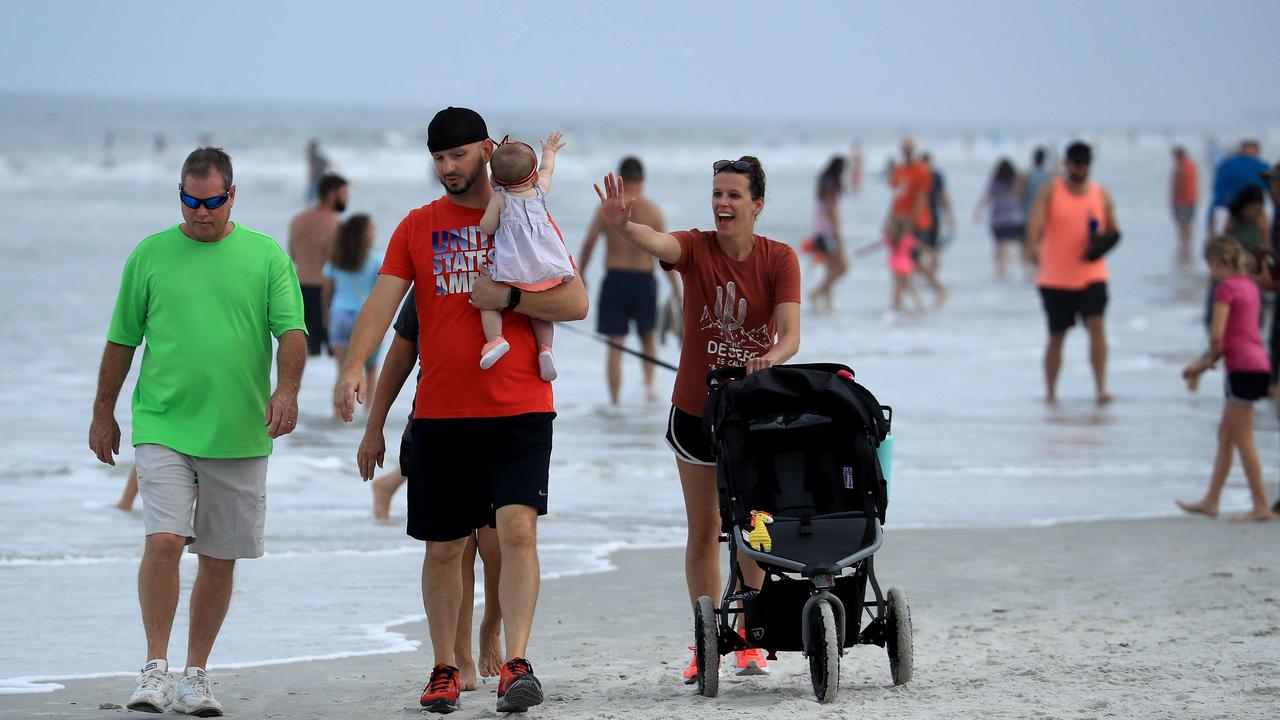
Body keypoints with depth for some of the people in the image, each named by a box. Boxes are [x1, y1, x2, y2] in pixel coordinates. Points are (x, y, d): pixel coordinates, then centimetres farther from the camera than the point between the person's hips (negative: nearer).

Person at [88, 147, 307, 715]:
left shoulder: (266, 256, 5)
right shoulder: (150, 255, 6)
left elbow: (291, 331, -1)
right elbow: (122, 341, 12)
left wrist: (286, 389, -19)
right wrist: (103, 414, 14)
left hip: (239, 434, 1)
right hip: (163, 427, -1)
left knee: (219, 559, 5)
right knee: (163, 541, -16)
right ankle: (156, 669, -8)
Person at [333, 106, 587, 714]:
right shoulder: (418, 227, 8)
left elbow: (575, 303, 0)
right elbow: (382, 300, -3)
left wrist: (507, 297, -13)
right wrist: (353, 367, -19)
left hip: (519, 411, -2)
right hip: (440, 412, 2)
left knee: (517, 528, -17)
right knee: (442, 547, 8)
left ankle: (515, 664, -19)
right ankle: (444, 670, 21)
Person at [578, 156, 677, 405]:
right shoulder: (653, 209, -1)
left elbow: (588, 244, -1)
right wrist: (675, 287, 2)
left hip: (614, 279, 0)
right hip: (644, 280, 0)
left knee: (614, 345, 4)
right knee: (648, 337, 22)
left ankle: (614, 401, 2)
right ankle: (649, 384, 6)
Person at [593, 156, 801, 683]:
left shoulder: (779, 259, -11)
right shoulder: (696, 249, -12)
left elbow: (790, 334, -20)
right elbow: (656, 243, -35)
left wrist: (772, 358, -43)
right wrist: (621, 225, -57)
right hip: (696, 410, 0)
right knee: (703, 529, 6)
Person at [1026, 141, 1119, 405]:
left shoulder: (1101, 195, 6)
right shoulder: (1050, 192, -1)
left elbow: (1113, 231, 12)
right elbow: (1035, 222, -15)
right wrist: (1033, 247, -34)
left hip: (1091, 275, 1)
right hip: (1055, 277, -1)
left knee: (1096, 325, -18)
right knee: (1056, 335, 7)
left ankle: (1101, 388, -20)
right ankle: (1050, 391, 22)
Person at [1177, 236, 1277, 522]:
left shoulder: (1226, 287, -11)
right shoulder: (1249, 286, 16)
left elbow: (1217, 335, -17)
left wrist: (1209, 359, 3)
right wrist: (1202, 364, 18)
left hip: (1243, 367, -9)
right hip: (1259, 363, 9)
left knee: (1242, 439, -2)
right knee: (1225, 434, 15)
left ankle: (1261, 507, 0)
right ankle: (1210, 501, 20)